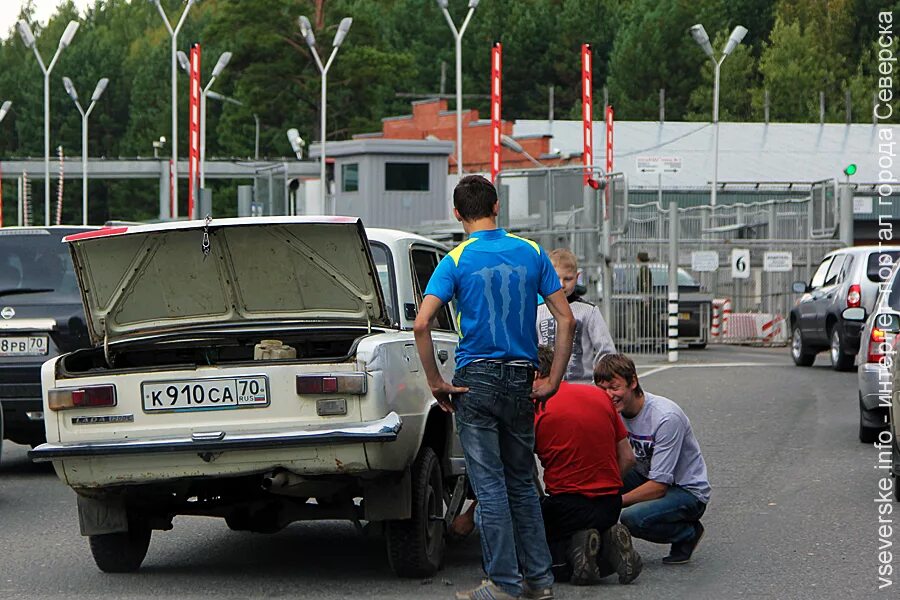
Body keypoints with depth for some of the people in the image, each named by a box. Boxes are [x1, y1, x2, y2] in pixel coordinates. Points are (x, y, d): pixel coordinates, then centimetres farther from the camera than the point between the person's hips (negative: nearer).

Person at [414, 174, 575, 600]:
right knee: (522, 483, 14)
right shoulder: (531, 253, 4)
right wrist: (553, 382, 5)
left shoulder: (457, 260, -6)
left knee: (490, 485, 0)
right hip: (521, 381, 4)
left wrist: (435, 383, -7)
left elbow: (421, 324, -16)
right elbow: (566, 320, 1)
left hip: (477, 378, -4)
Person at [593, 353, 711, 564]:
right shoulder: (615, 411, -6)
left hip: (689, 491, -7)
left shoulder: (666, 418, -26)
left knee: (632, 518, -34)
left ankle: (688, 533, -4)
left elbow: (659, 486, -26)